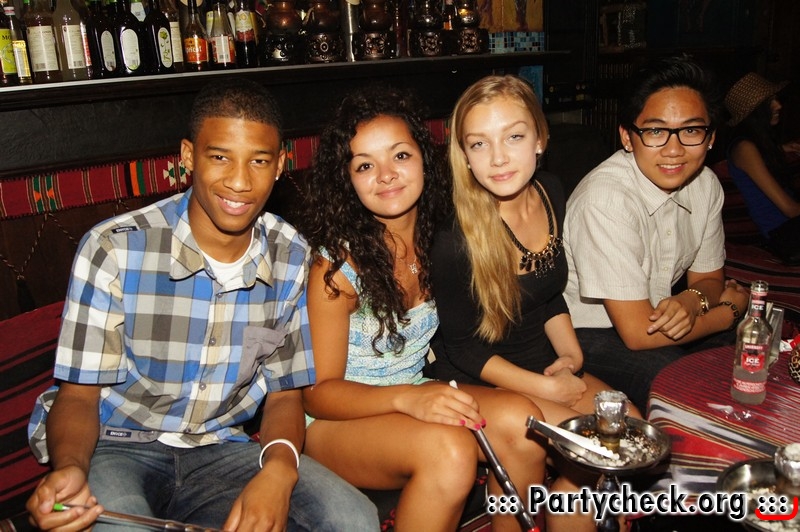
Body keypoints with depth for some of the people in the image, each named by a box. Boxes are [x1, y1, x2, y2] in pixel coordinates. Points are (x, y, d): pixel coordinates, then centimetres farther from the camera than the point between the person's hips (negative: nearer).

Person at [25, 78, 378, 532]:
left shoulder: (292, 257, -5)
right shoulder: (114, 248, -15)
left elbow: (285, 393, 1)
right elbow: (80, 393, -8)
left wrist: (280, 467, -20)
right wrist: (70, 469, -30)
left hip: (219, 448, 4)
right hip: (116, 447, -4)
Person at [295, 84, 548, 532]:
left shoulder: (440, 239, -4)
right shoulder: (336, 262, -17)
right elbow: (319, 391, -14)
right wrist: (407, 398, -30)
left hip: (420, 397, 5)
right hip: (337, 419, -4)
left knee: (521, 420, -20)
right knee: (448, 449, -31)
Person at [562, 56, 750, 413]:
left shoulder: (706, 185, -4)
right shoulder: (606, 199, -28)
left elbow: (708, 277, 10)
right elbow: (638, 333, -25)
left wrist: (693, 300, -16)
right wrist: (730, 309, -10)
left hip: (653, 315, 7)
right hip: (587, 335, -7)